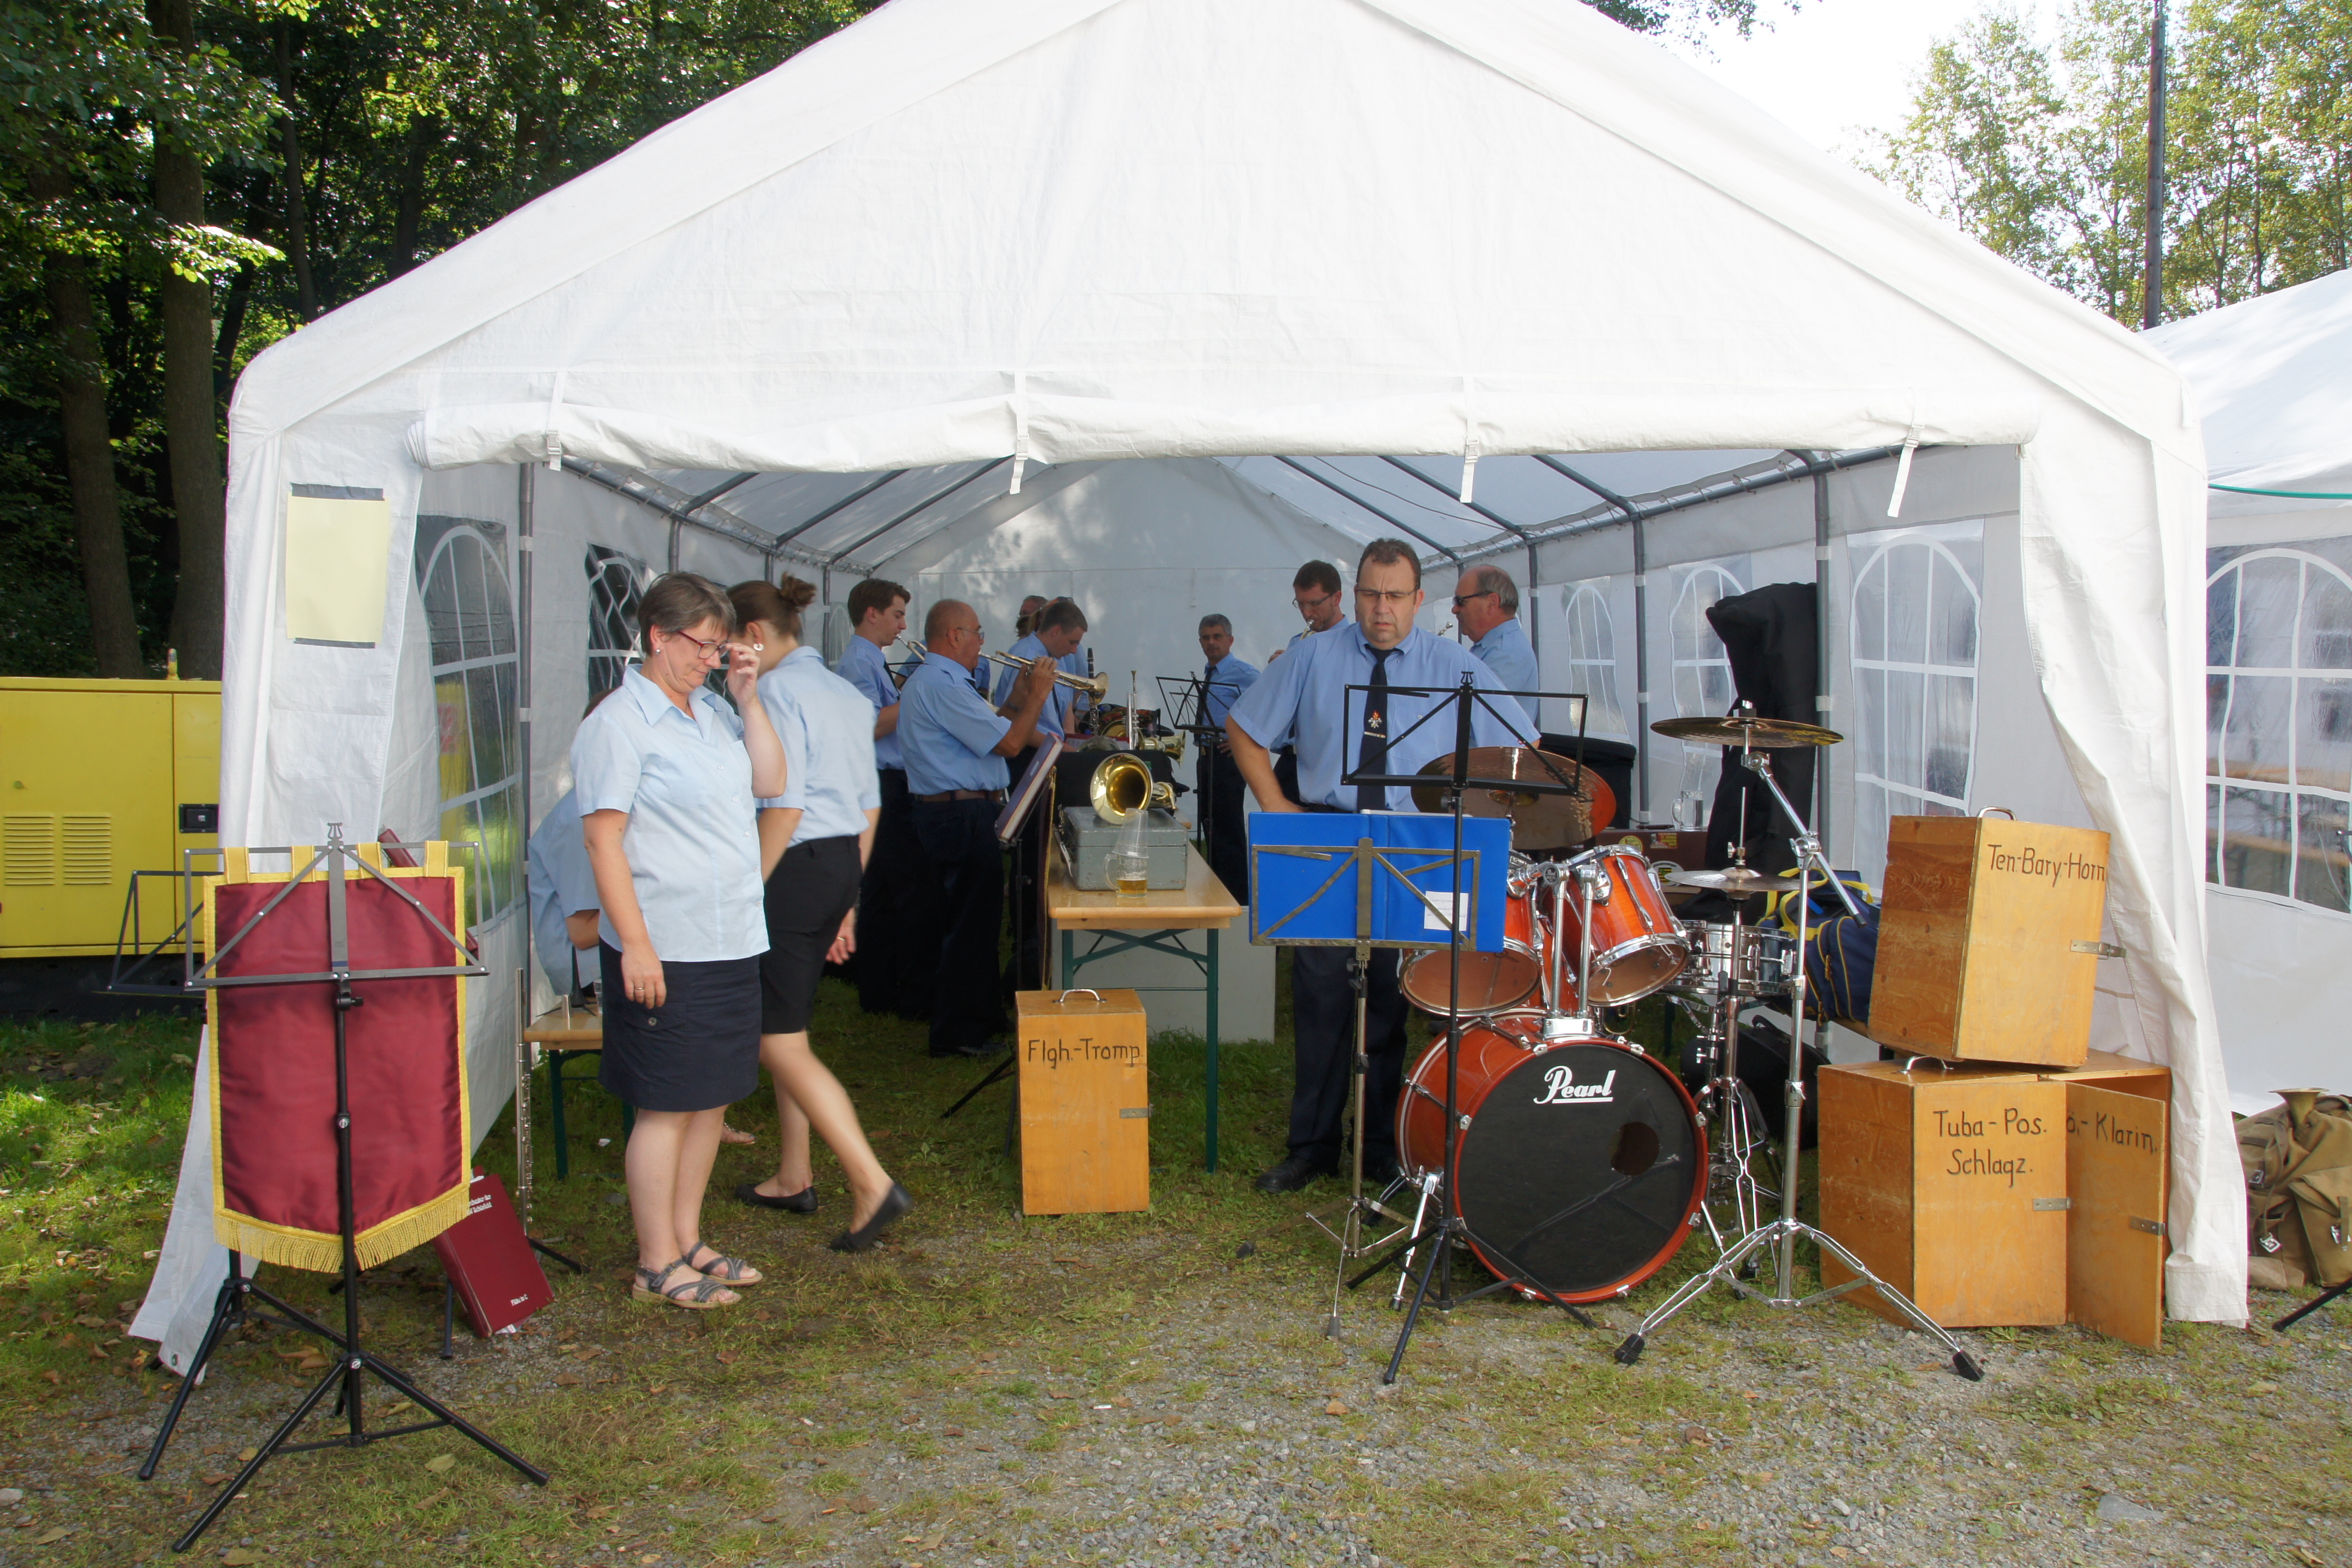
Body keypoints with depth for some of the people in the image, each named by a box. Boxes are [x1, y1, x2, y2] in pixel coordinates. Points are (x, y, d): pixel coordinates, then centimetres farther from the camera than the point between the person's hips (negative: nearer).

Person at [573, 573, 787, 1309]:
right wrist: (635, 944, -19)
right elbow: (604, 840, -15)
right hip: (667, 954, -8)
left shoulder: (712, 712, 13)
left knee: (712, 1100, 15)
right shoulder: (617, 725, -11)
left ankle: (687, 1241, 28)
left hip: (732, 944, 8)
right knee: (667, 1108, 1)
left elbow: (771, 781, 10)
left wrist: (747, 698, 3)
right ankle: (657, 1264, 13)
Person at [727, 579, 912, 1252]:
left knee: (781, 1043, -5)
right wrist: (847, 899, 21)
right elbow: (869, 805, 17)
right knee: (785, 1028, 20)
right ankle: (793, 1179, 30)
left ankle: (873, 1185, -10)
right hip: (840, 866, 10)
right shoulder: (845, 693, 15)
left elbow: (784, 806, -20)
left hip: (793, 868, -9)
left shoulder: (778, 691, -12)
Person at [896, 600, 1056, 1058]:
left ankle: (984, 1014, 30)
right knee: (972, 922, -4)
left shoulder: (928, 680, 17)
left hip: (949, 812, 11)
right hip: (961, 813, -11)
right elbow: (1009, 743, -21)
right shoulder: (942, 685, -19)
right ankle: (957, 1033, 2)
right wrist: (1036, 695, -9)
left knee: (976, 919, 19)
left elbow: (984, 733, 17)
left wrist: (1017, 698, 10)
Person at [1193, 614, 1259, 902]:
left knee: (1229, 827, -7)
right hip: (1206, 756, 9)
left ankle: (1237, 896, -1)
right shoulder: (1208, 674, 16)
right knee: (1211, 823, 14)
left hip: (1227, 757, -9)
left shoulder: (1243, 672, -10)